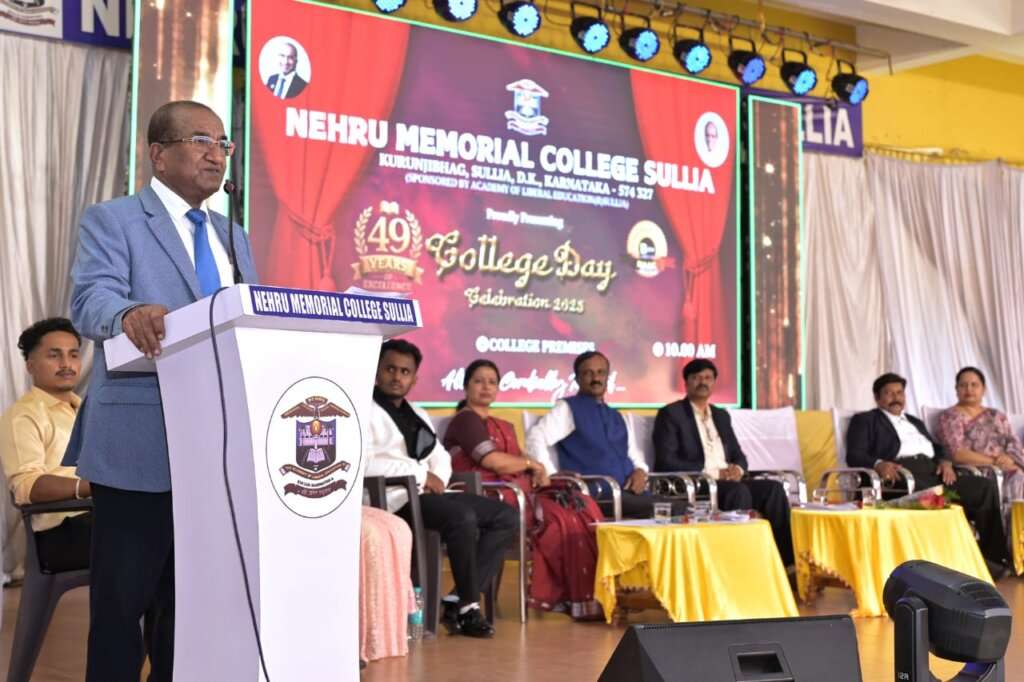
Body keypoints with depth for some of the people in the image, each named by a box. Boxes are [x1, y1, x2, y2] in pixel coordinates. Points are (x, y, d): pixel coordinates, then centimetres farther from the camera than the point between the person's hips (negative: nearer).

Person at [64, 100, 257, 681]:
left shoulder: (234, 237, 19)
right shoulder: (112, 220, -1)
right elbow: (91, 300, -17)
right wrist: (130, 314, -39)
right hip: (138, 447, -6)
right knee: (123, 600, 1)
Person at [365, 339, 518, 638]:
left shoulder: (417, 414, 24)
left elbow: (441, 457, 22)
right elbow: (364, 462, -18)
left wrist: (437, 479, -3)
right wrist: (422, 475, -13)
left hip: (430, 494, 9)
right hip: (396, 499, -9)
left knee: (506, 516, -3)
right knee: (463, 517, -32)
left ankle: (457, 601, -10)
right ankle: (468, 607, -15)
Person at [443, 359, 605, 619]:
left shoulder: (504, 427, 27)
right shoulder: (465, 420, 0)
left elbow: (520, 464, 16)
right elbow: (492, 461, -13)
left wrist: (537, 472, -7)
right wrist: (532, 464, 0)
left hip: (518, 489, 8)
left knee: (584, 507, -14)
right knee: (562, 516, -25)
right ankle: (580, 598, -17)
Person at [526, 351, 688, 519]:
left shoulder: (616, 416, 26)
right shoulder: (568, 408, 6)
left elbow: (634, 455, 28)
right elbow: (535, 438, -6)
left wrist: (640, 471, 4)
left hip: (630, 492, 7)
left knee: (680, 508, -19)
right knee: (657, 510, -32)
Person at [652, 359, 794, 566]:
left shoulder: (721, 415, 22)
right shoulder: (671, 414, 1)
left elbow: (739, 455, 21)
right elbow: (666, 461, -10)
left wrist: (737, 469, -6)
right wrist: (713, 473, -15)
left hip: (729, 481, 7)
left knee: (773, 488, -18)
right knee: (739, 492, -34)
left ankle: (786, 559, -24)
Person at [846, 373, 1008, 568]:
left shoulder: (915, 422, 35)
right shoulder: (865, 420, 16)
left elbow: (937, 448, 25)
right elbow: (854, 455, 2)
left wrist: (945, 462, 0)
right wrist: (878, 464, -20)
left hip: (933, 471, 6)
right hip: (901, 473, -6)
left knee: (985, 485, -17)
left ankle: (993, 555, -17)